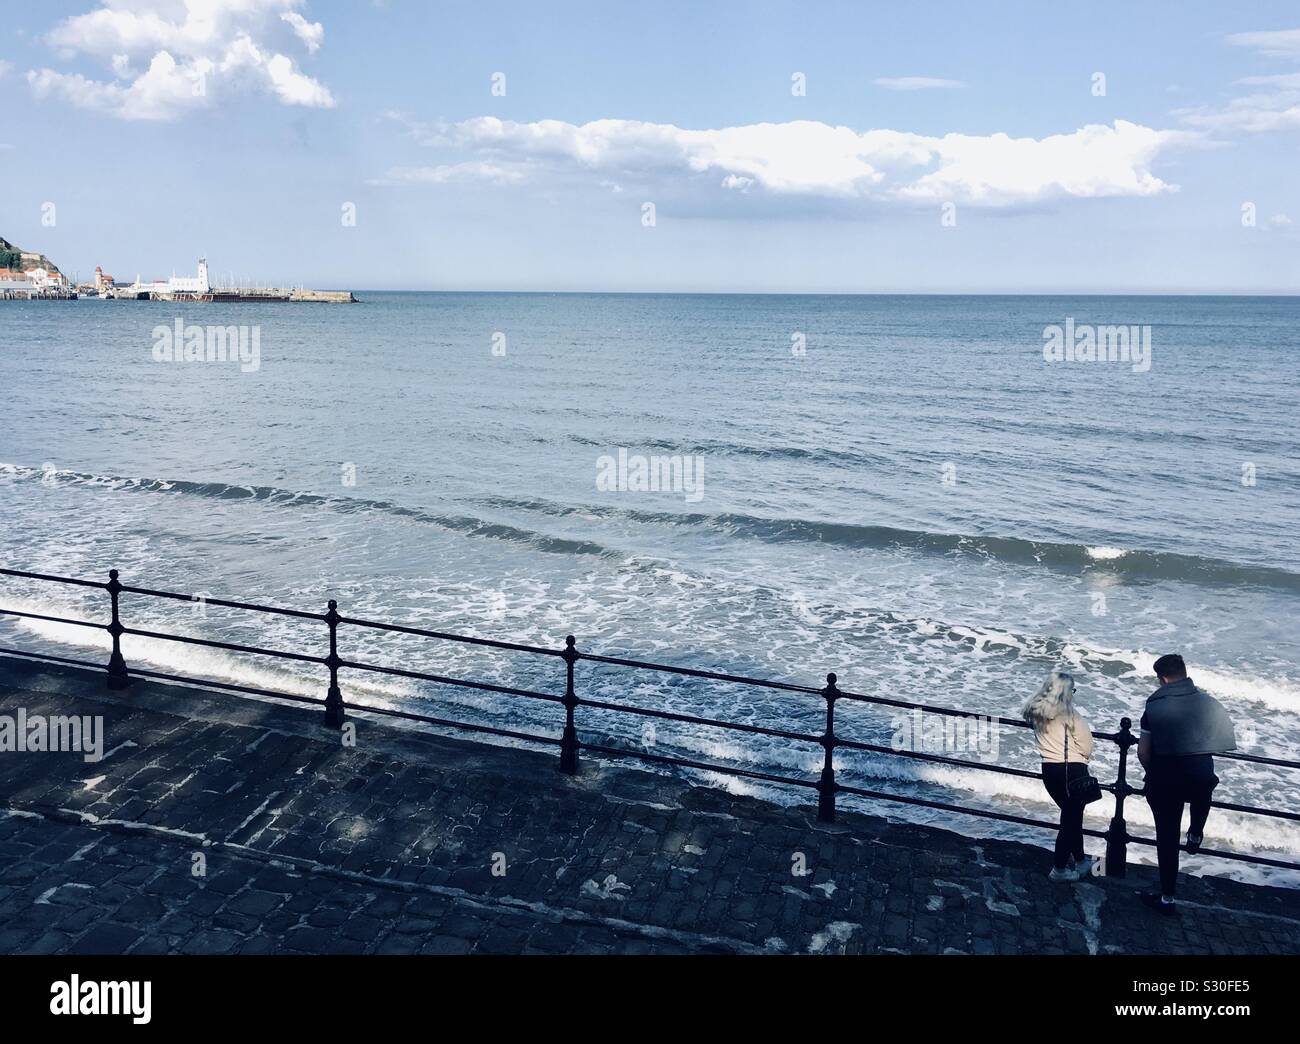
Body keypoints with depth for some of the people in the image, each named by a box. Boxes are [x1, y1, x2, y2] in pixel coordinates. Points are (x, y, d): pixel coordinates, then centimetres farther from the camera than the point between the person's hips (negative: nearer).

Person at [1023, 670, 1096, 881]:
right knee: (1071, 818, 7)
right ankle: (1059, 868, 12)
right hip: (1073, 770, -6)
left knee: (1071, 815, 23)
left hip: (1049, 769, 6)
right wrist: (1083, 756, 11)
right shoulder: (1068, 714, -15)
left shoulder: (1035, 711, 2)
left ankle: (1080, 860, 35)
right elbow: (1087, 746, -9)